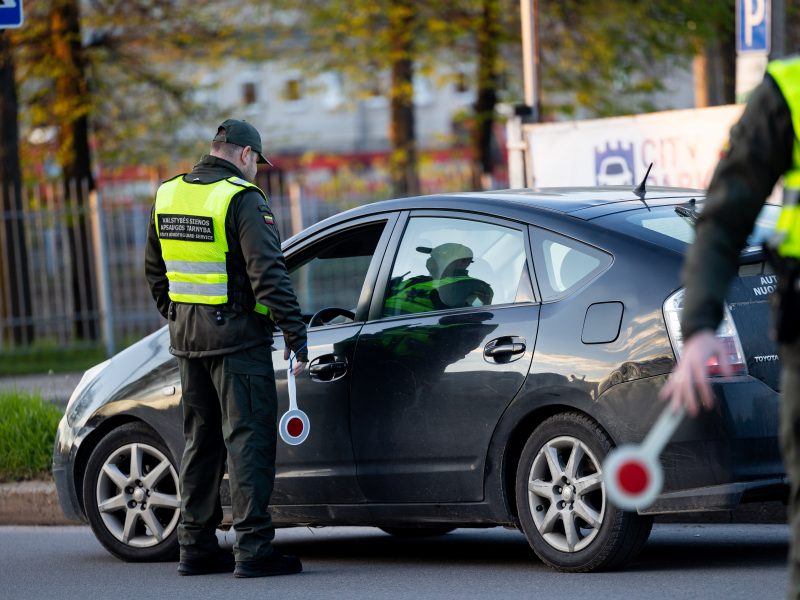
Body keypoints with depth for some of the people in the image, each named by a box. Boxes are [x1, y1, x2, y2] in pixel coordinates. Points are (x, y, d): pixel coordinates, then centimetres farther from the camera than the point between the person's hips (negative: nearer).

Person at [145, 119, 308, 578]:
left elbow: (155, 270, 19)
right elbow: (268, 273, -19)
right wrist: (296, 334, -17)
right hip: (236, 334, -7)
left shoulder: (169, 196, 10)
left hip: (187, 334, 7)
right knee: (249, 438, -5)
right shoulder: (242, 199, -13)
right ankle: (253, 549, -8)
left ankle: (196, 547, 18)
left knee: (201, 440, 15)